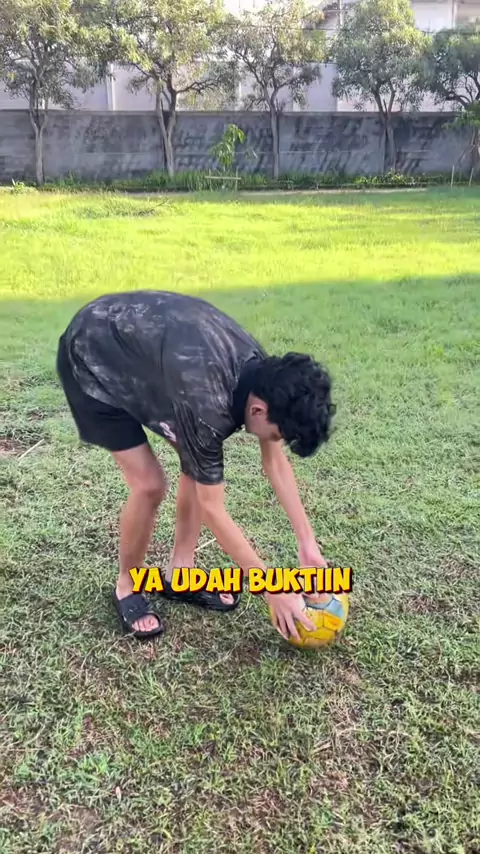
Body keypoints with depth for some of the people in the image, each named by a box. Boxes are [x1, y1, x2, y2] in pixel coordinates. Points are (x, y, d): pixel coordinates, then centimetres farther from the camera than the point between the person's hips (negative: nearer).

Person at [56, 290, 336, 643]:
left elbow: (276, 462, -2)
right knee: (150, 484, -14)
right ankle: (127, 587, 12)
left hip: (148, 344, 8)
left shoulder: (264, 374, -16)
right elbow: (212, 508, -30)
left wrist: (308, 544, -1)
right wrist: (273, 589, -23)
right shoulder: (207, 401, -40)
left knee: (200, 465, 0)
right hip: (93, 359, -7)